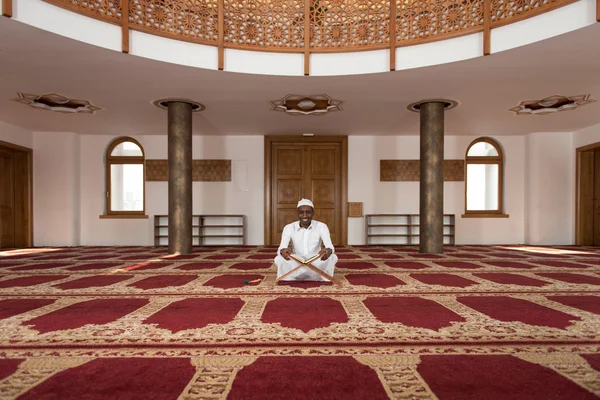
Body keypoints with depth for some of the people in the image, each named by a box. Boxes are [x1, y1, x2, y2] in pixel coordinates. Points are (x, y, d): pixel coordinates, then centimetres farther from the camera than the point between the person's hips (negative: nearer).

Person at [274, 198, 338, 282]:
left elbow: (330, 246, -19)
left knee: (333, 257, -29)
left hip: (316, 265, 0)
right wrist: (282, 251, -44)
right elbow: (282, 248, -17)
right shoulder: (289, 228, -4)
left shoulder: (321, 226, -5)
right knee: (279, 259, -28)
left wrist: (328, 251, -46)